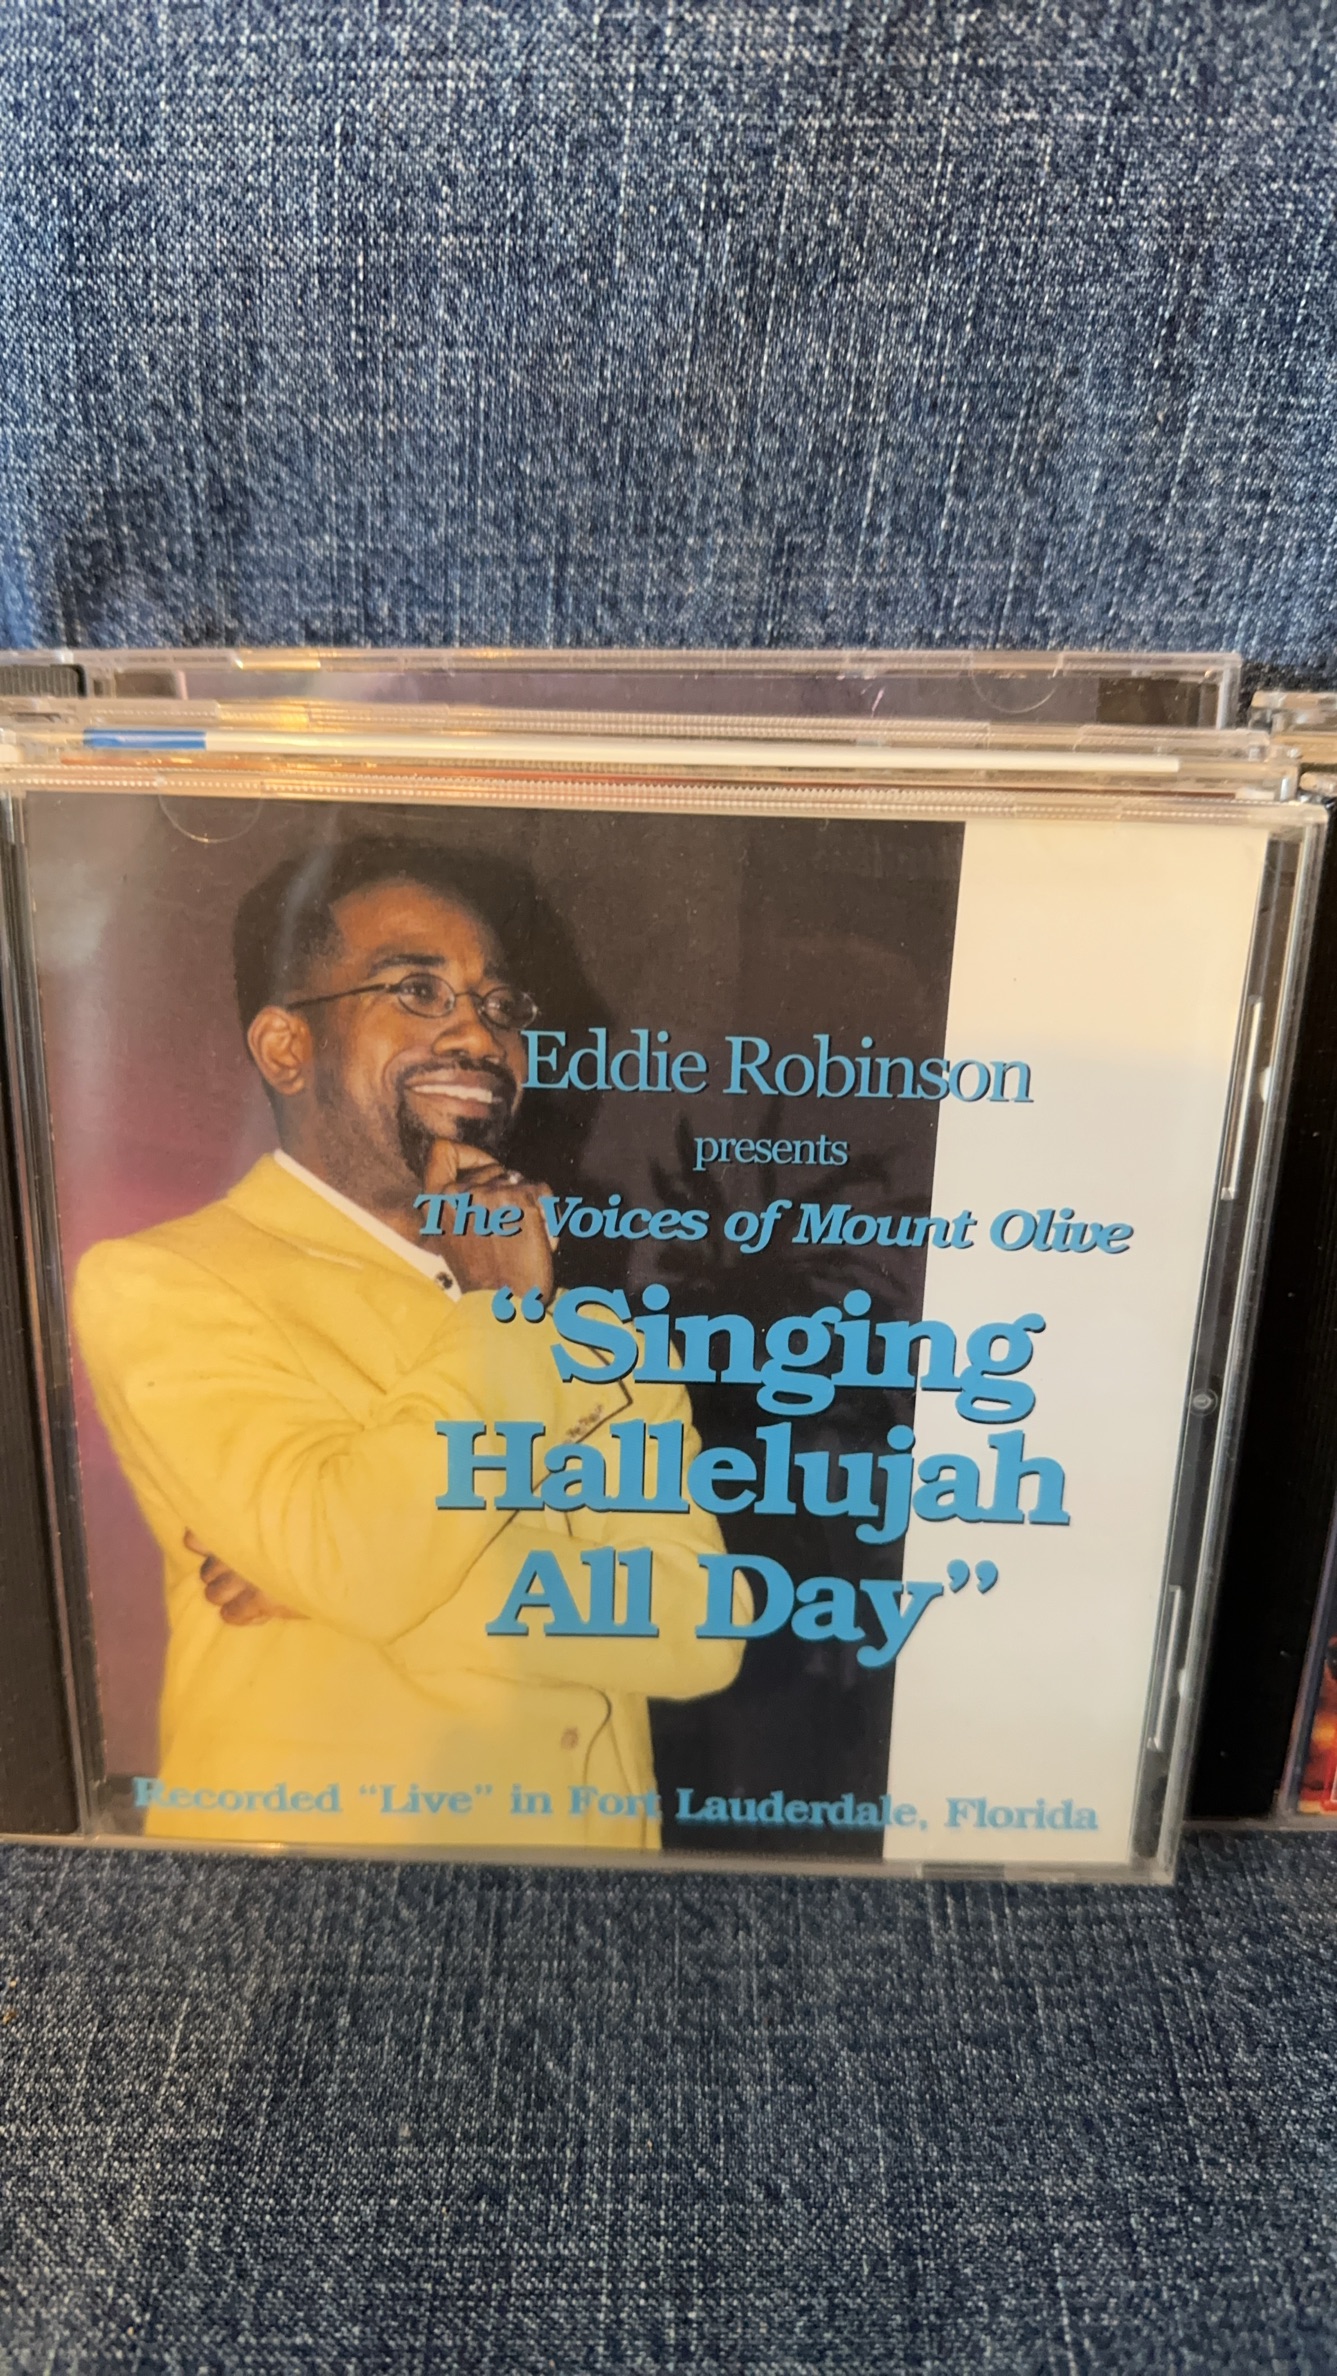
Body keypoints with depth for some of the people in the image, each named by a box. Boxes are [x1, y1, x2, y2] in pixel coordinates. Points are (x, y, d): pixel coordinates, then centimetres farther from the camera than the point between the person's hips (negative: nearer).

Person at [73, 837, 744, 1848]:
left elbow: (700, 1628, -4)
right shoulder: (156, 1287, -5)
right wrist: (507, 1313, -6)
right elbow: (357, 1560, -19)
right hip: (303, 1863, -3)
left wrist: (340, 1573, -13)